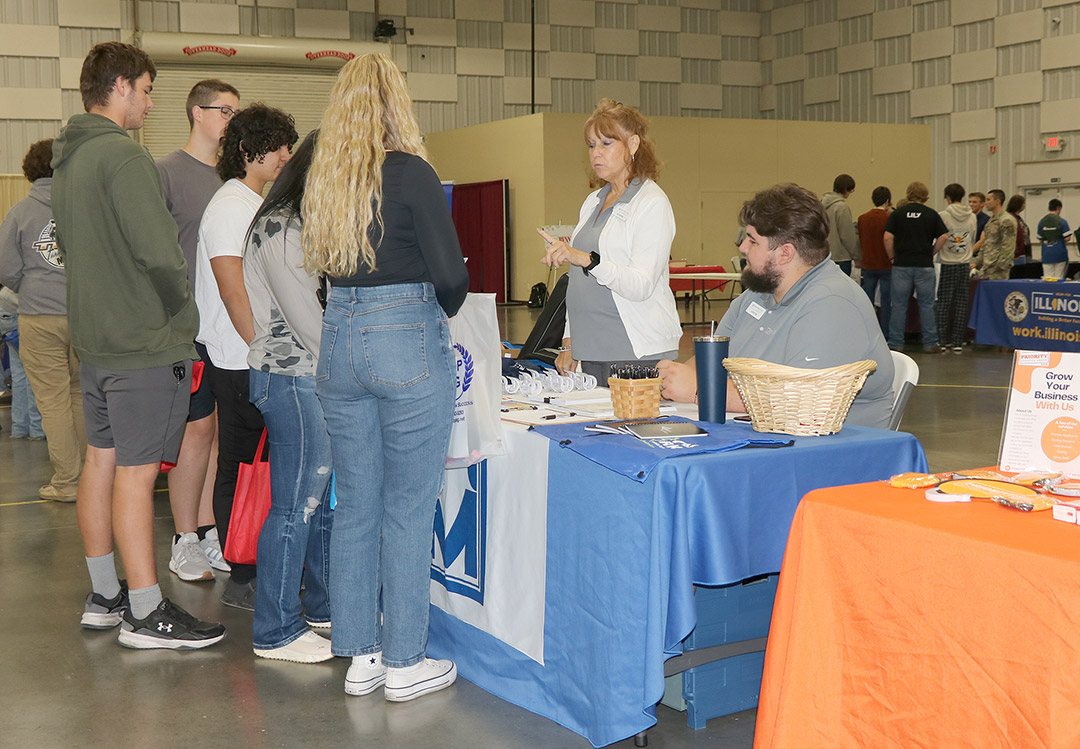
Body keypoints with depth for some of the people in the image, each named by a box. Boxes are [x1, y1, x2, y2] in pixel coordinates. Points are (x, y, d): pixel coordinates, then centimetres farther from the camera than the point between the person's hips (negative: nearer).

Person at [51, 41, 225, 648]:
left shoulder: (68, 159, 14)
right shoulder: (123, 154, -17)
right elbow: (160, 251, -24)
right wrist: (181, 308, -9)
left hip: (95, 340, 10)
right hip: (145, 344, -10)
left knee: (101, 459, 14)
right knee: (137, 470, -5)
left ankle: (105, 595, 25)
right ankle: (146, 614, 3)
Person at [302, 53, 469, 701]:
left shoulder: (323, 179, 7)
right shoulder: (410, 173, -10)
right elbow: (451, 275, -13)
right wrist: (443, 310, 6)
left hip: (339, 339, 6)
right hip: (407, 341, -6)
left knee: (355, 504, 13)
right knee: (409, 508, 3)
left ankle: (360, 656, 22)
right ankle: (403, 664, 12)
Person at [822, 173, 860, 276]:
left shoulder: (823, 204, 7)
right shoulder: (842, 207, -16)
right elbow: (847, 236, -14)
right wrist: (857, 256, -3)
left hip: (825, 255, 8)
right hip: (840, 257, -8)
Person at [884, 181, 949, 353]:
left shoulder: (898, 213, 2)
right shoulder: (931, 214, 3)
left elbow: (888, 237, -6)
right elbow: (943, 237, -3)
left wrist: (892, 257, 5)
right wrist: (931, 253, 8)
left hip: (901, 264, 0)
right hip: (925, 265, 0)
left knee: (899, 305, 5)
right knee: (926, 305, 6)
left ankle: (896, 343, 6)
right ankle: (930, 343, 8)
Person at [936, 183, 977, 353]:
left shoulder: (943, 216, -9)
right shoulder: (972, 218, 4)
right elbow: (973, 240, 14)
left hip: (947, 264, -3)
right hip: (965, 265, 3)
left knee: (943, 303, 4)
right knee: (961, 303, 6)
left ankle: (943, 341, 4)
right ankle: (958, 342, 6)